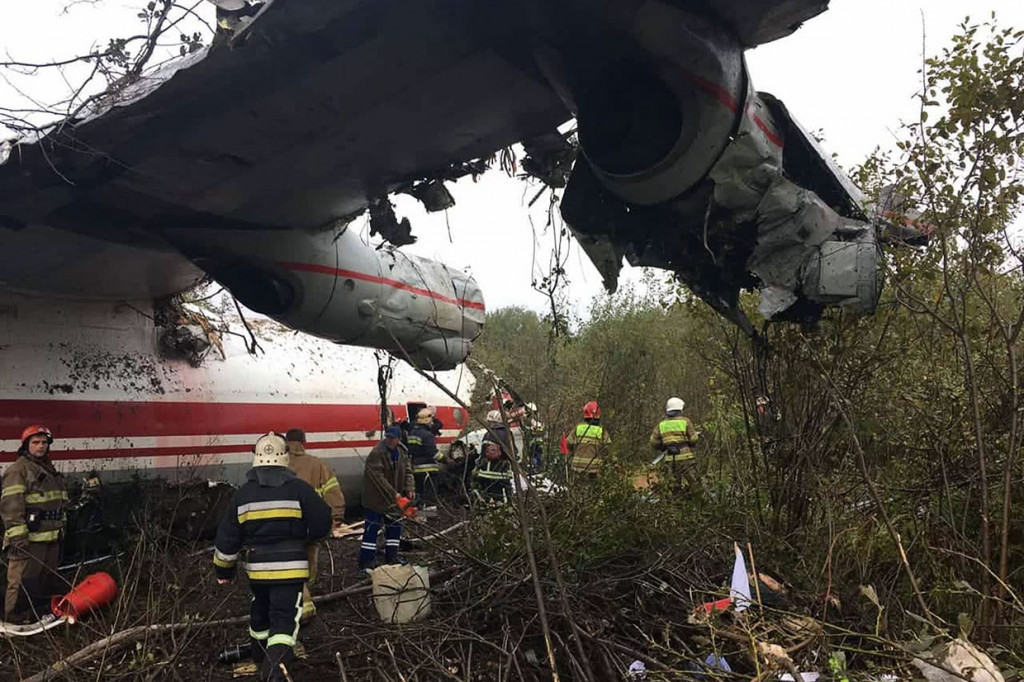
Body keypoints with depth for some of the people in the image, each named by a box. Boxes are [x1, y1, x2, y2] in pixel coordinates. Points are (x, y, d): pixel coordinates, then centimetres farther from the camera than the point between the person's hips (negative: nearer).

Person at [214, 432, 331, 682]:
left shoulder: (242, 494, 0)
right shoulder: (299, 488, -10)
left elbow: (227, 538, 5)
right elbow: (321, 523, -5)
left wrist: (224, 570, 17)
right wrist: (303, 538, 16)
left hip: (257, 567, 4)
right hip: (290, 567, -4)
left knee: (260, 608, 26)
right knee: (285, 617, -3)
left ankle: (261, 653, 45)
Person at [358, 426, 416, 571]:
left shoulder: (403, 452, 3)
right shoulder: (377, 453, -20)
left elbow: (408, 472, 6)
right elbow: (378, 477, -24)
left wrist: (410, 489, -11)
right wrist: (394, 494, -25)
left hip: (394, 499, 7)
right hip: (376, 498, -7)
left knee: (395, 527, 14)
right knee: (372, 529, -3)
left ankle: (392, 558, 26)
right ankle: (366, 562, 4)